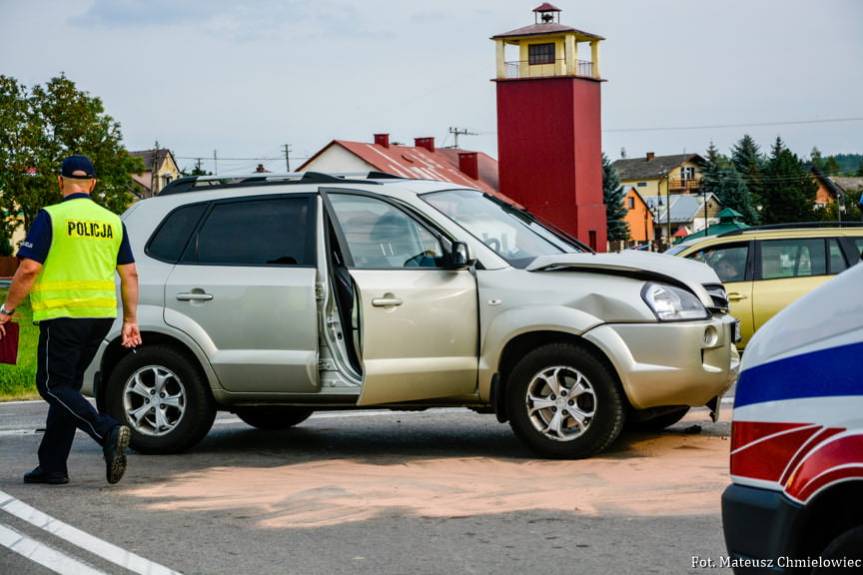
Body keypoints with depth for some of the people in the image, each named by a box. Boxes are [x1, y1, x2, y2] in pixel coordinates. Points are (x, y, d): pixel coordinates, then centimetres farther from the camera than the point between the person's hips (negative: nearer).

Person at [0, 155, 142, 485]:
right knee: (68, 386, 14)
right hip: (101, 316, 6)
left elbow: (28, 270, -12)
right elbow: (130, 274, 10)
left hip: (63, 316, -6)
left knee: (53, 386, -1)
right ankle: (52, 467, 14)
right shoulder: (112, 221, 10)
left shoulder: (50, 217, -6)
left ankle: (108, 432, -22)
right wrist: (130, 320, 15)